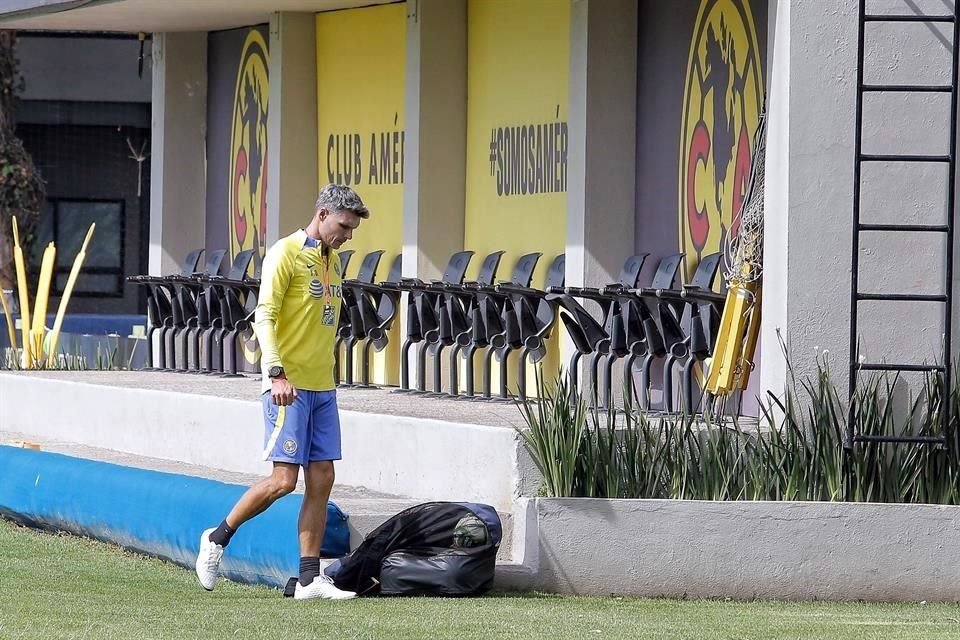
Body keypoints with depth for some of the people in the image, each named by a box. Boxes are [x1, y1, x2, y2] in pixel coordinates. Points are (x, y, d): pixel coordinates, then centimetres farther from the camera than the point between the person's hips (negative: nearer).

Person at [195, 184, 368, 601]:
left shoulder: (332, 260, 16)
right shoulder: (286, 254, -8)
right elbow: (264, 316, -15)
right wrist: (276, 373, -25)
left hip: (323, 387, 8)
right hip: (289, 386, -8)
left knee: (321, 480, 3)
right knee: (283, 480, -10)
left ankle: (310, 578, 4)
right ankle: (217, 539, 8)